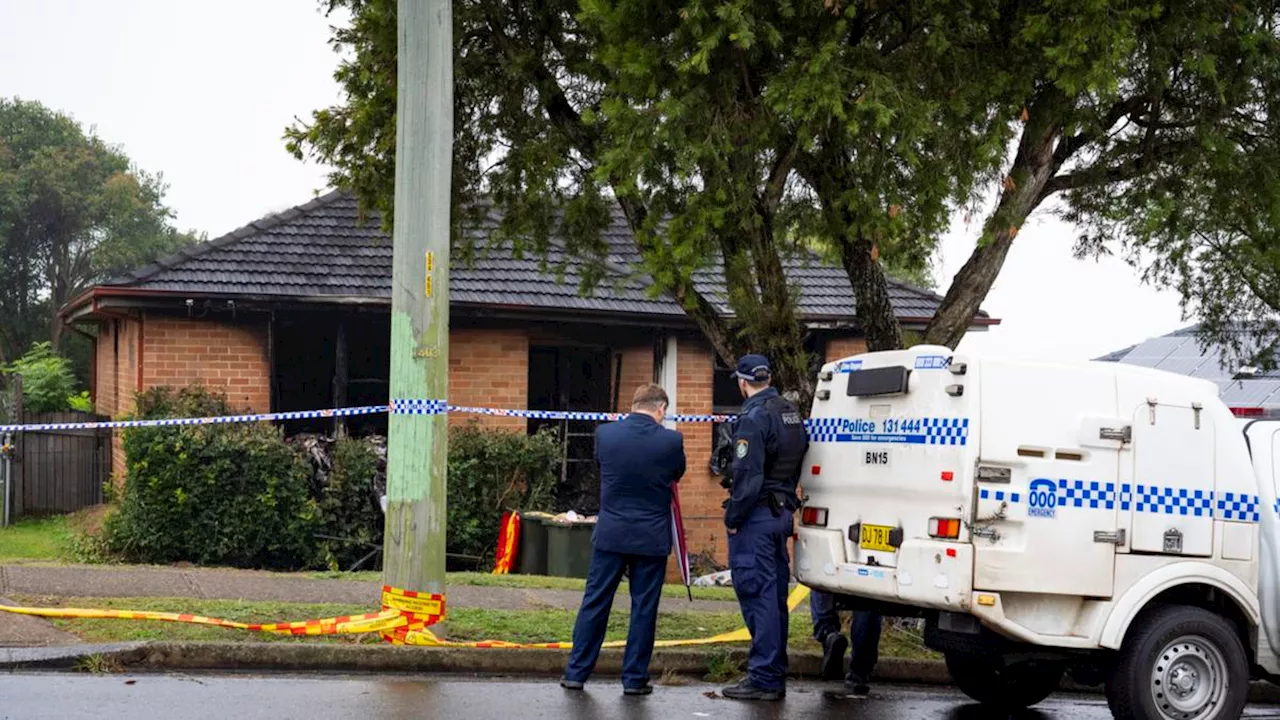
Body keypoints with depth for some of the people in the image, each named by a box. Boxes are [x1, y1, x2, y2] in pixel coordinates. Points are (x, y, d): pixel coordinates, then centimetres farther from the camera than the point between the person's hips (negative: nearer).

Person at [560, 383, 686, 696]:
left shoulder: (605, 434, -6)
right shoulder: (671, 441, -10)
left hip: (610, 534, 2)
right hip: (652, 538, -2)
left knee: (595, 602, 9)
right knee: (644, 608, 7)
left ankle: (576, 672, 13)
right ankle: (634, 678, 11)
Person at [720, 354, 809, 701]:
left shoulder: (755, 417, -15)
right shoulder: (791, 413, 13)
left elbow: (747, 474, -20)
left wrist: (733, 517, -13)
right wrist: (786, 500, 18)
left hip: (757, 516, -9)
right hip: (782, 514, 9)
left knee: (757, 594, -7)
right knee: (774, 594, 14)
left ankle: (764, 679, -6)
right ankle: (775, 676, 20)